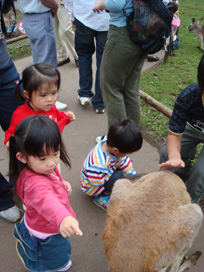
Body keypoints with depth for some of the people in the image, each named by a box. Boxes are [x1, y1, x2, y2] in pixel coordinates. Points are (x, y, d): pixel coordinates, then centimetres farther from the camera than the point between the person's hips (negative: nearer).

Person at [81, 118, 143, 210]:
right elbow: (98, 182, -29)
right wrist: (114, 167, -25)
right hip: (91, 187, -8)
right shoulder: (98, 163, -43)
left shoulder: (113, 145, -20)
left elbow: (124, 161, -5)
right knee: (118, 176, -30)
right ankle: (101, 198, -8)